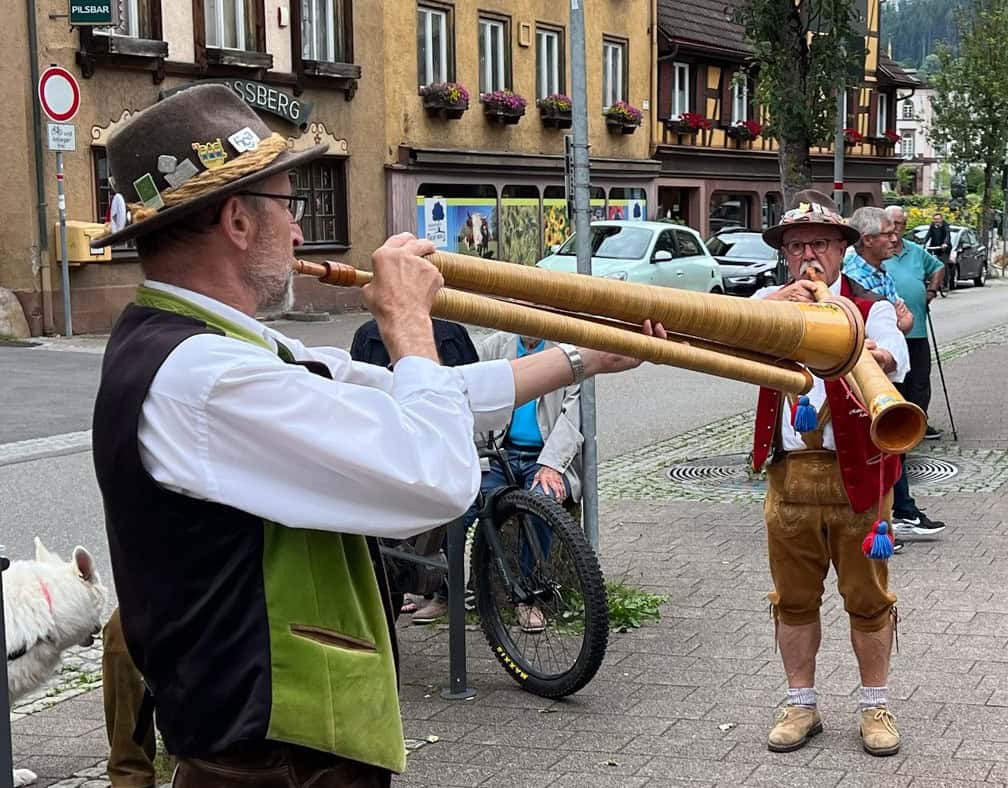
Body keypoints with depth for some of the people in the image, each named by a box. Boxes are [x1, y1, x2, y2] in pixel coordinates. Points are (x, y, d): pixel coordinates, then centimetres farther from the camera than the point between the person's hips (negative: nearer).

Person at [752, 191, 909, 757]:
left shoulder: (871, 309, 0)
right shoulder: (769, 301, 9)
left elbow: (895, 359, -21)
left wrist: (872, 358, -45)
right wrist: (778, 304, -28)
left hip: (856, 473, -2)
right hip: (789, 473, 2)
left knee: (867, 596, 7)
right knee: (794, 598, 11)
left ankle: (876, 706, 22)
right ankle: (801, 705, 25)